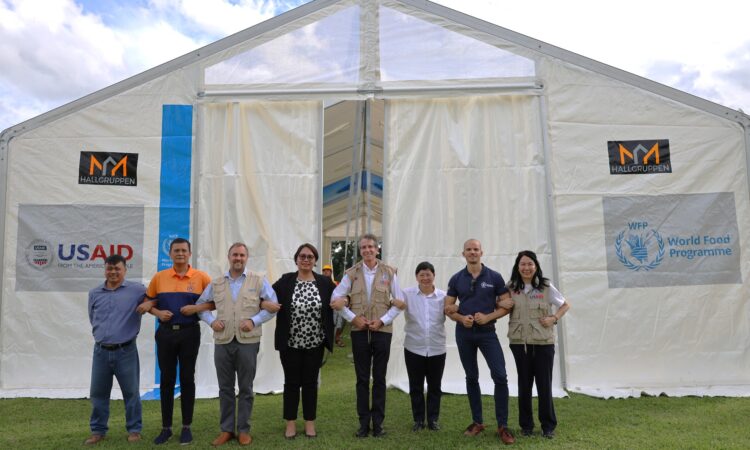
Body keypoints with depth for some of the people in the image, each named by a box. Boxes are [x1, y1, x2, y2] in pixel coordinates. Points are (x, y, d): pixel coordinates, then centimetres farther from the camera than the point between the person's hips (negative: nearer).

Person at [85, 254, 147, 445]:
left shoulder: (137, 290, -4)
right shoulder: (94, 293, 9)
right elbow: (93, 319, 20)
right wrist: (102, 334, 15)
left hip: (126, 351, -3)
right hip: (101, 351, 4)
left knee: (131, 392, 5)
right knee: (98, 393, 11)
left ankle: (134, 430, 18)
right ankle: (98, 430, 25)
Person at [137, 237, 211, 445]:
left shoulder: (201, 277, -3)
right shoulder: (158, 277, 4)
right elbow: (148, 302, 13)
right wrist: (157, 312, -6)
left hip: (190, 333, -2)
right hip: (165, 333, 2)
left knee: (187, 379, 5)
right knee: (166, 380, 8)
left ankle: (186, 427, 16)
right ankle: (166, 427, 19)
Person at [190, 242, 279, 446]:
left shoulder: (259, 281, 1)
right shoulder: (216, 283, 10)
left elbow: (273, 306, -1)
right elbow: (201, 305, 16)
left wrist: (254, 321, -12)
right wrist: (211, 321, -1)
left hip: (248, 341, -3)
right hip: (222, 341, 3)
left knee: (245, 388, 6)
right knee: (225, 388, 10)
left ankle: (243, 429, 18)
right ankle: (226, 429, 22)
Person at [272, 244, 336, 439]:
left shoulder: (326, 282, -1)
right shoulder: (285, 281, -3)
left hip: (315, 343, 1)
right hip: (290, 343, -1)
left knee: (310, 382, 11)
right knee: (292, 382, 9)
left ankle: (310, 422, 24)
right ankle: (290, 423, 23)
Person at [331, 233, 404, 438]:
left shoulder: (389, 273, 1)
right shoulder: (351, 273, 3)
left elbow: (399, 302, 2)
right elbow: (336, 298, 3)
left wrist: (383, 320, -8)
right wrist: (353, 318, -7)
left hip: (382, 331, 0)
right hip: (359, 331, 1)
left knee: (379, 379, 6)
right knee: (362, 379, 7)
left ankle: (377, 423, 17)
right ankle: (363, 423, 17)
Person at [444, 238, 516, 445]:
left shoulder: (495, 277, -2)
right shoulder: (456, 279, 3)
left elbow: (506, 305, -1)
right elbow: (448, 307, 6)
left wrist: (488, 317, -15)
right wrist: (461, 318, -13)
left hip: (487, 332, -2)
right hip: (464, 333, 2)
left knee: (500, 376, -10)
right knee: (471, 377, 11)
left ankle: (502, 426, 1)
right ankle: (477, 421, 23)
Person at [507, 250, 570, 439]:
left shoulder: (546, 287, -3)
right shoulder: (511, 288, 0)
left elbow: (565, 305, 7)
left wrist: (554, 318, -7)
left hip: (543, 342, -1)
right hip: (519, 342, 2)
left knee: (544, 384, 3)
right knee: (524, 384, 11)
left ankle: (548, 426, 18)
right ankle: (526, 425, 23)